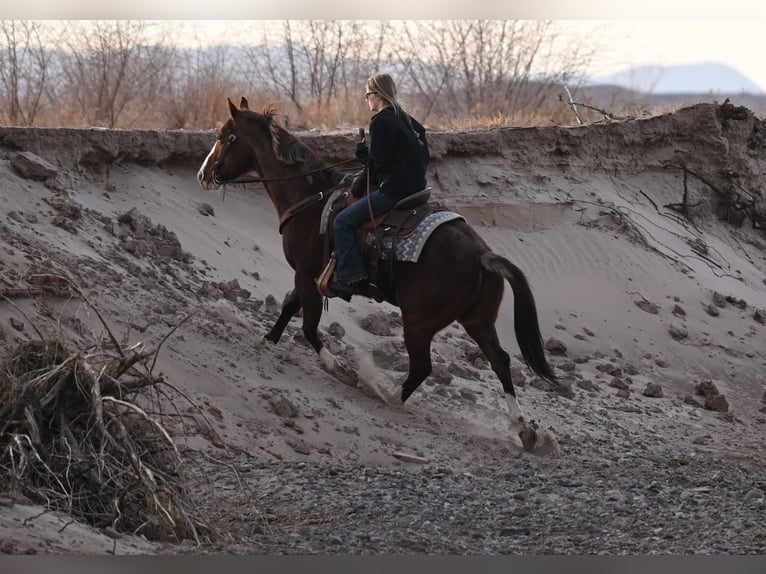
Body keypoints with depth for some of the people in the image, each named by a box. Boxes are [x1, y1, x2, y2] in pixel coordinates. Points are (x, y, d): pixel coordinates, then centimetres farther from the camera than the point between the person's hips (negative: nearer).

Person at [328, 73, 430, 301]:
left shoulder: (381, 121, -13)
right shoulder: (408, 121, 14)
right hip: (416, 186, 10)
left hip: (394, 189, -10)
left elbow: (378, 164, -17)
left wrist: (362, 152, 2)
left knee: (343, 222, -8)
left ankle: (351, 277, -15)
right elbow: (425, 156, 19)